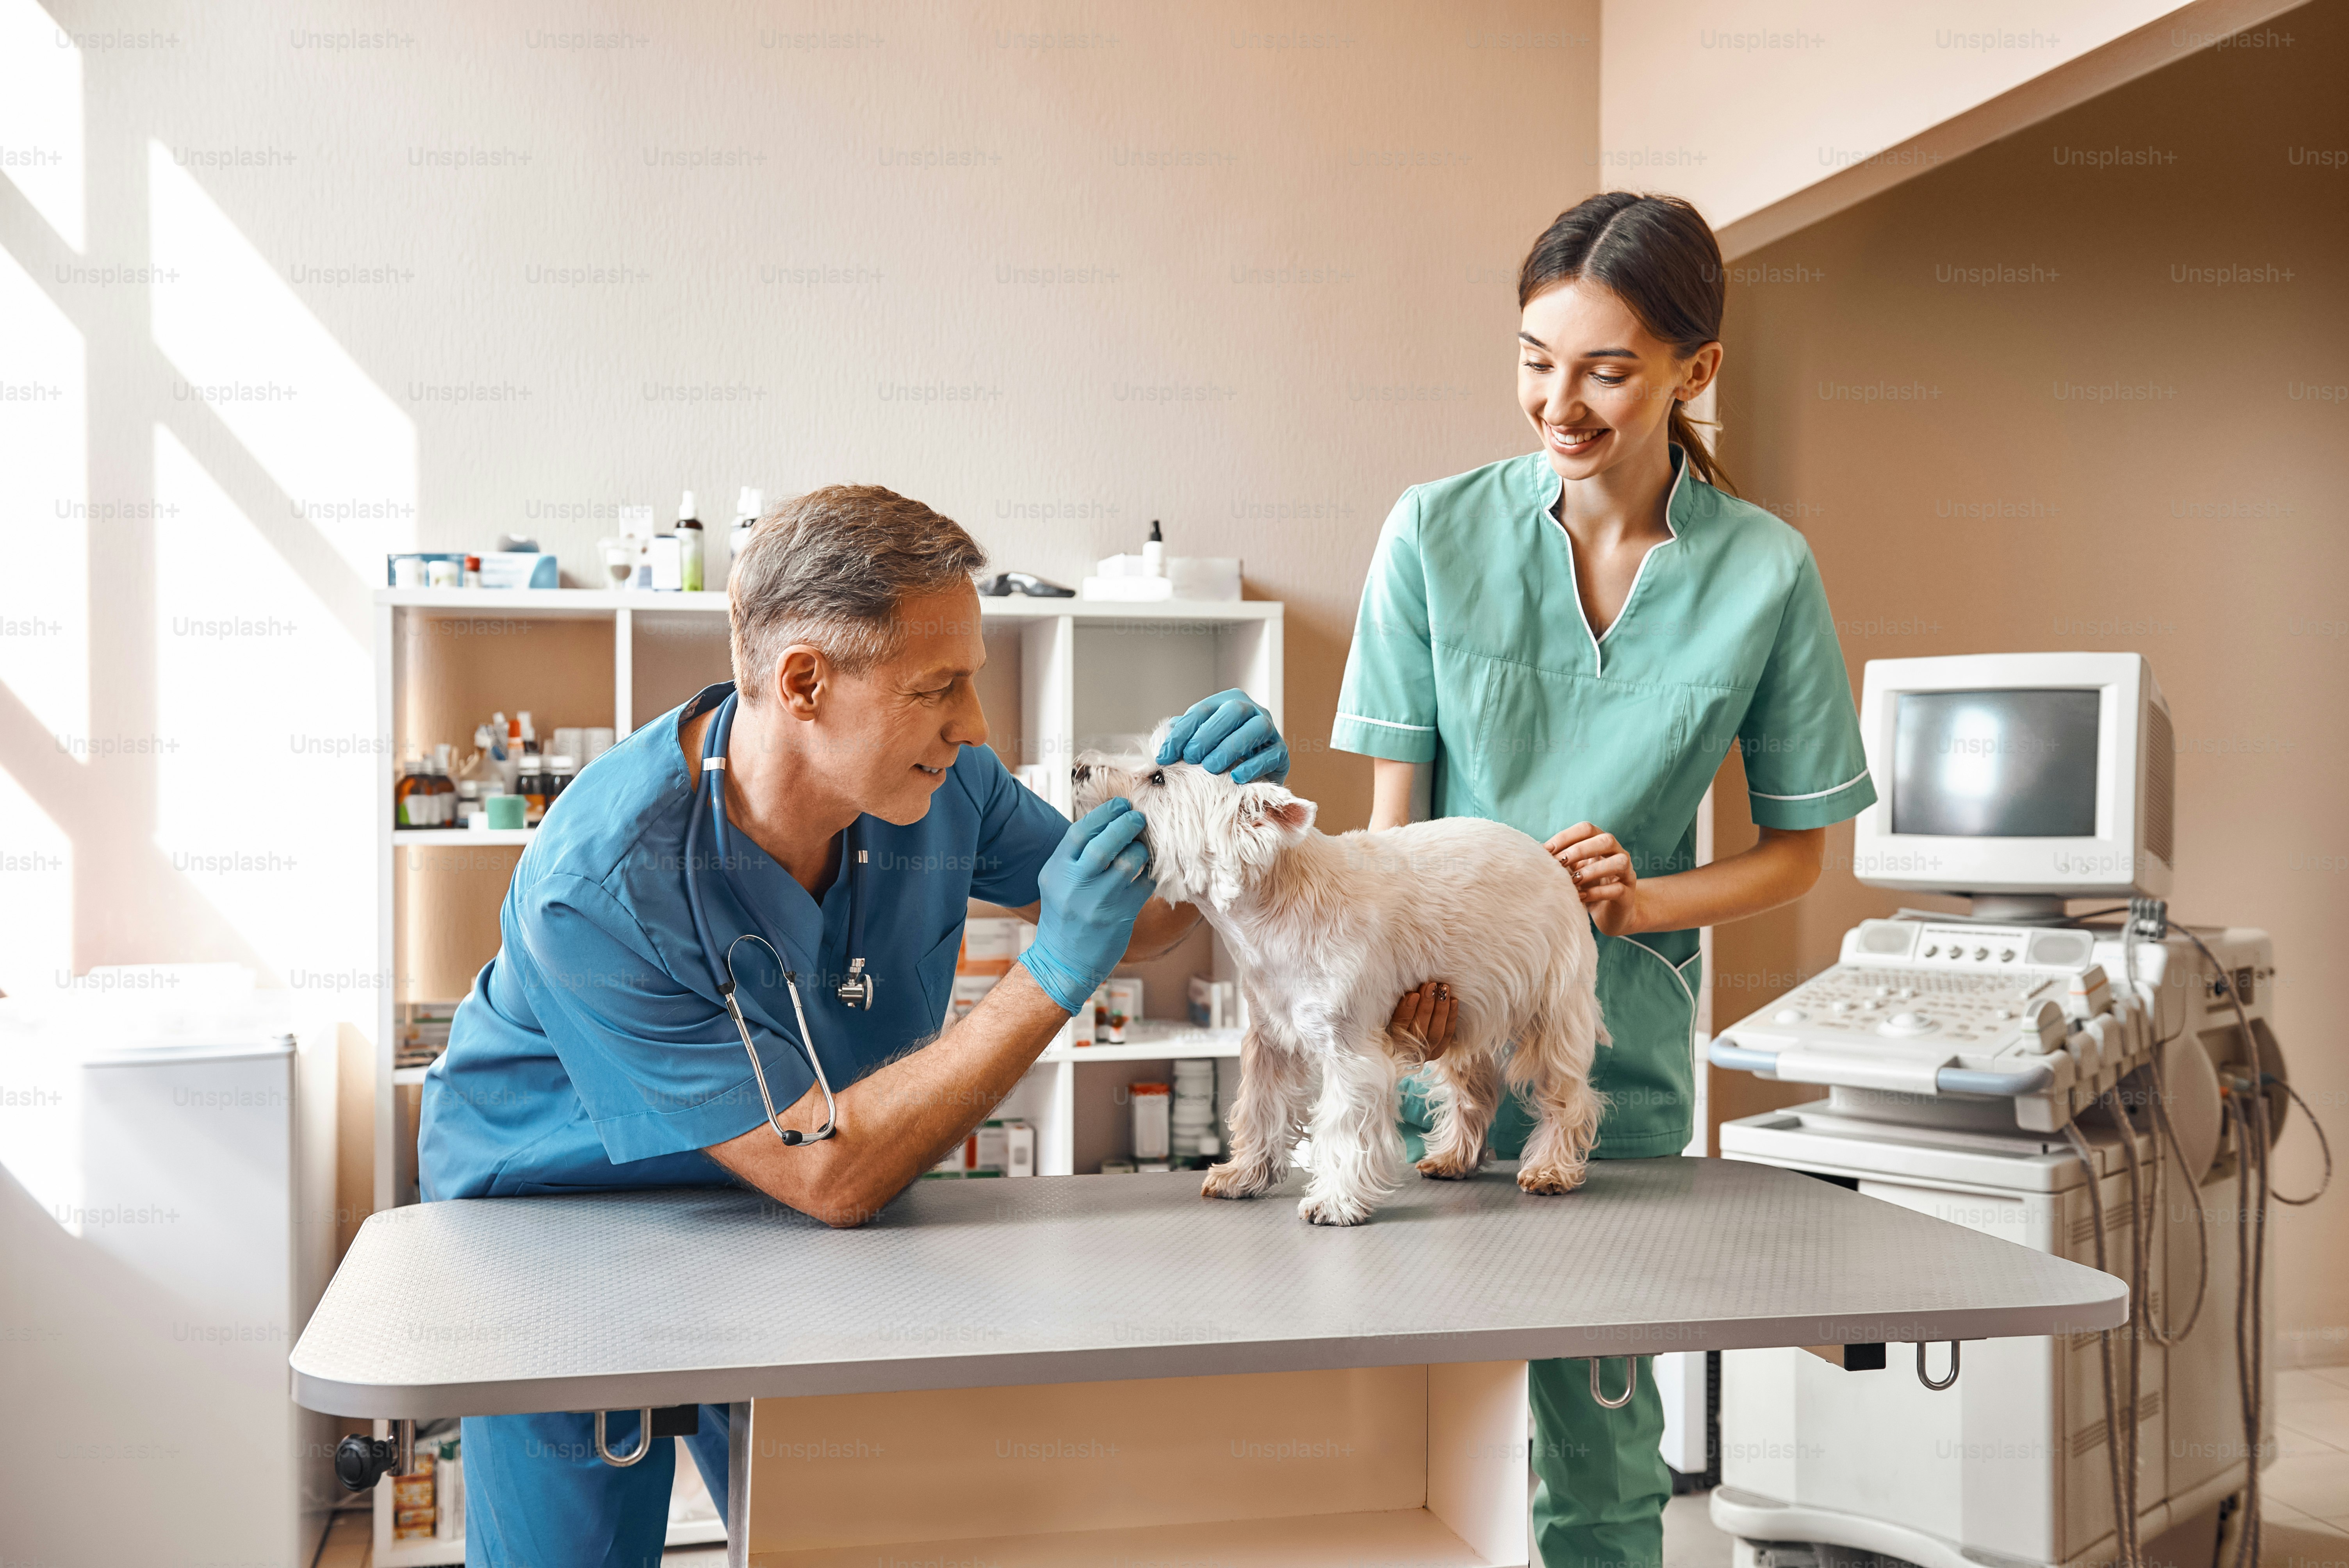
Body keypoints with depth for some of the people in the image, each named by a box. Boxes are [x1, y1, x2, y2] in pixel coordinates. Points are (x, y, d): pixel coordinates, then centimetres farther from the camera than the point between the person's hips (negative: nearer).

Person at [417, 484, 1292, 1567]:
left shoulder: (935, 779, -18)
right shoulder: (598, 894, -36)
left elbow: (1126, 921, -2)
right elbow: (830, 1178, -34)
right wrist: (1050, 980, -39)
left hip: (773, 1236, 5)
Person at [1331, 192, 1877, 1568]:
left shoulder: (1765, 573, -3)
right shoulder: (1438, 531, -4)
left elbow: (1797, 850, 5)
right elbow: (1393, 815, -1)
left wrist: (1647, 902, -12)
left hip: (1620, 1040, 0)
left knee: (1601, 1441, 8)